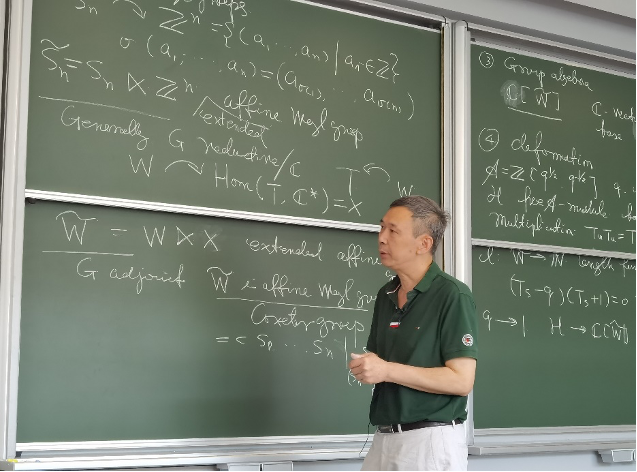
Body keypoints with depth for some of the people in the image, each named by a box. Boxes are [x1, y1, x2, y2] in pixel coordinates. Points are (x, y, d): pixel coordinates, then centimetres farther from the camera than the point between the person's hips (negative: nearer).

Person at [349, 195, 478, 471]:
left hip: (432, 439, -6)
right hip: (385, 437, 7)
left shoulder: (453, 296, -12)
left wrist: (387, 370, -20)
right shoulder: (385, 295, 10)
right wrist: (364, 367, -4)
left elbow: (461, 380, -17)